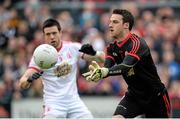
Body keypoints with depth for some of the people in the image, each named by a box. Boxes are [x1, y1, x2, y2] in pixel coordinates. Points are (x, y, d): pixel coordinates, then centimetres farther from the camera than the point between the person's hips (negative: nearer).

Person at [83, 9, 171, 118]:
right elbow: (107, 67, -17)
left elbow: (126, 66, -40)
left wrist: (105, 72, -58)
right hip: (133, 95, 6)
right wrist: (98, 71, -41)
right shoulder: (112, 47, -1)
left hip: (155, 95, -5)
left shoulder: (137, 43, -24)